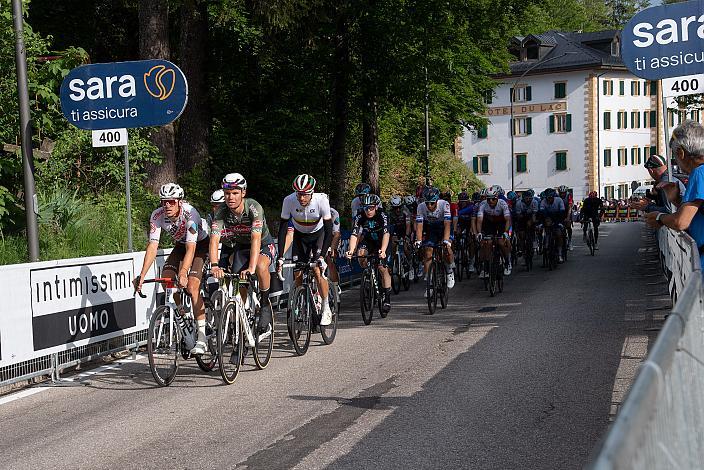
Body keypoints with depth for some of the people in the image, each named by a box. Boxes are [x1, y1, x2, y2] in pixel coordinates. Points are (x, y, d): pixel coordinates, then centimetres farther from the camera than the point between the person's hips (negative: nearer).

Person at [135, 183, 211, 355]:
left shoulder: (190, 213, -35)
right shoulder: (157, 216, -22)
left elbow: (191, 248, -40)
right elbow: (153, 246, -25)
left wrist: (183, 273, -54)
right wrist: (142, 275, -35)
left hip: (200, 244, -5)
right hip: (180, 245, 6)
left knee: (191, 286, -21)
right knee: (166, 280, -14)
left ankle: (201, 339, -20)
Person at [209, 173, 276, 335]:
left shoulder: (254, 208, -30)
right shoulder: (221, 212, -20)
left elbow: (256, 239, -40)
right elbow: (214, 240, -30)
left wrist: (251, 268, -52)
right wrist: (215, 266, -47)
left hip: (264, 245, -4)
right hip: (240, 247, 4)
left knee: (261, 267, -35)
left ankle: (265, 304, -13)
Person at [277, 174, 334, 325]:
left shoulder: (321, 200, -32)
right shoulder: (289, 201, -28)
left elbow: (329, 230, -28)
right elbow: (283, 228, -23)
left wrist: (322, 256, -36)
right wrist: (280, 256, -29)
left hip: (318, 234, -2)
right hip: (299, 235, 2)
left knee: (317, 270, -17)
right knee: (297, 273, -6)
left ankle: (326, 310, -6)